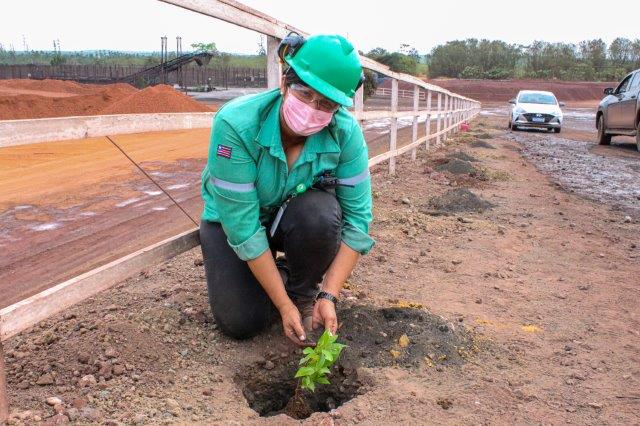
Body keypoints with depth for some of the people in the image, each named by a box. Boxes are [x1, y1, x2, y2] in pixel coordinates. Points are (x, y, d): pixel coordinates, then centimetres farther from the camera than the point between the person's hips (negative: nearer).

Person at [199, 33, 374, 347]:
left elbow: (357, 217, -22)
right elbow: (242, 225, -32)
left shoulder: (345, 132, -26)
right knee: (241, 323, -14)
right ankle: (275, 273, 19)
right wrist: (283, 306, -29)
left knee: (322, 212, -33)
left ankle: (304, 294, -4)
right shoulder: (235, 124, -34)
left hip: (295, 216, 2)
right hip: (231, 219, -1)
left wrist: (329, 295, -29)